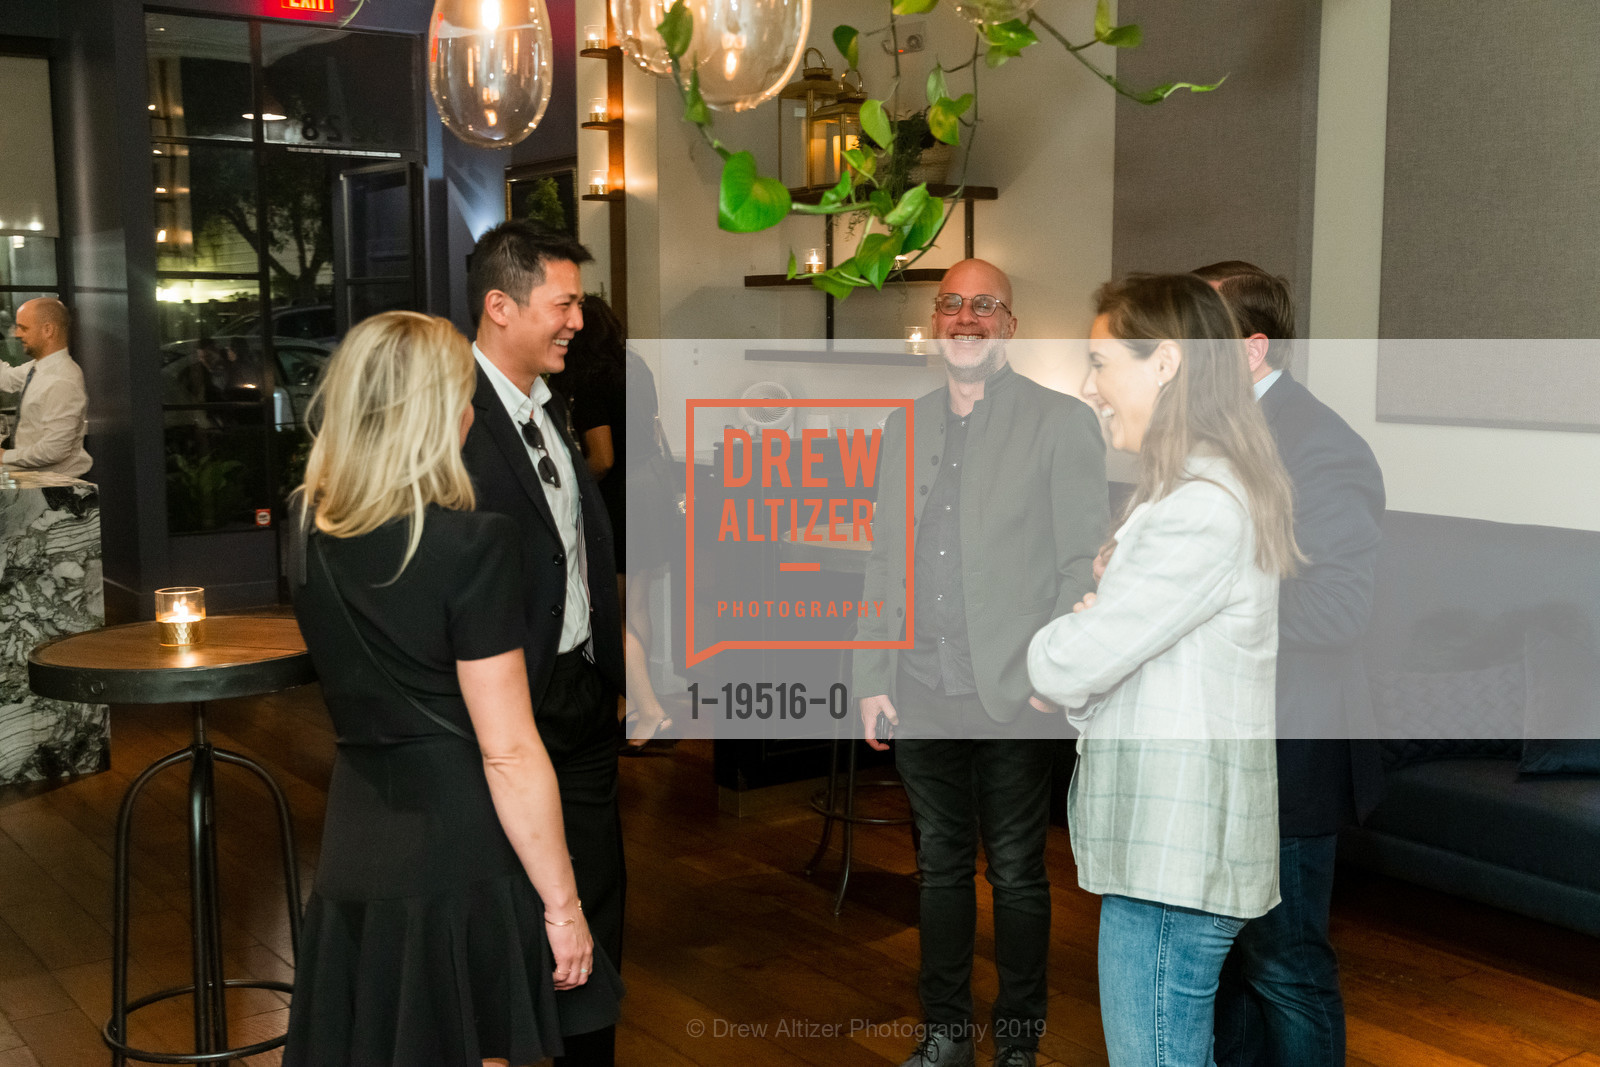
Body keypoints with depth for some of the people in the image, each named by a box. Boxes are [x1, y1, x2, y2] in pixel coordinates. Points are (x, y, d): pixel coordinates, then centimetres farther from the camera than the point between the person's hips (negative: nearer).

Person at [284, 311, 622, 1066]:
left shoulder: (308, 531, 1)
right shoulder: (474, 544, -19)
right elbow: (509, 754, -18)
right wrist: (562, 903, -10)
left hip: (353, 848, 6)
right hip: (461, 855, -6)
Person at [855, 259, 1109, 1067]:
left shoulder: (1062, 422, -4)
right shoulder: (905, 425, 11)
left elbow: (1083, 560, -6)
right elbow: (882, 561, 12)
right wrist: (872, 680, 8)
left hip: (1013, 697, -4)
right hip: (921, 694, 4)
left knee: (1017, 874, 8)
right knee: (941, 865, 15)